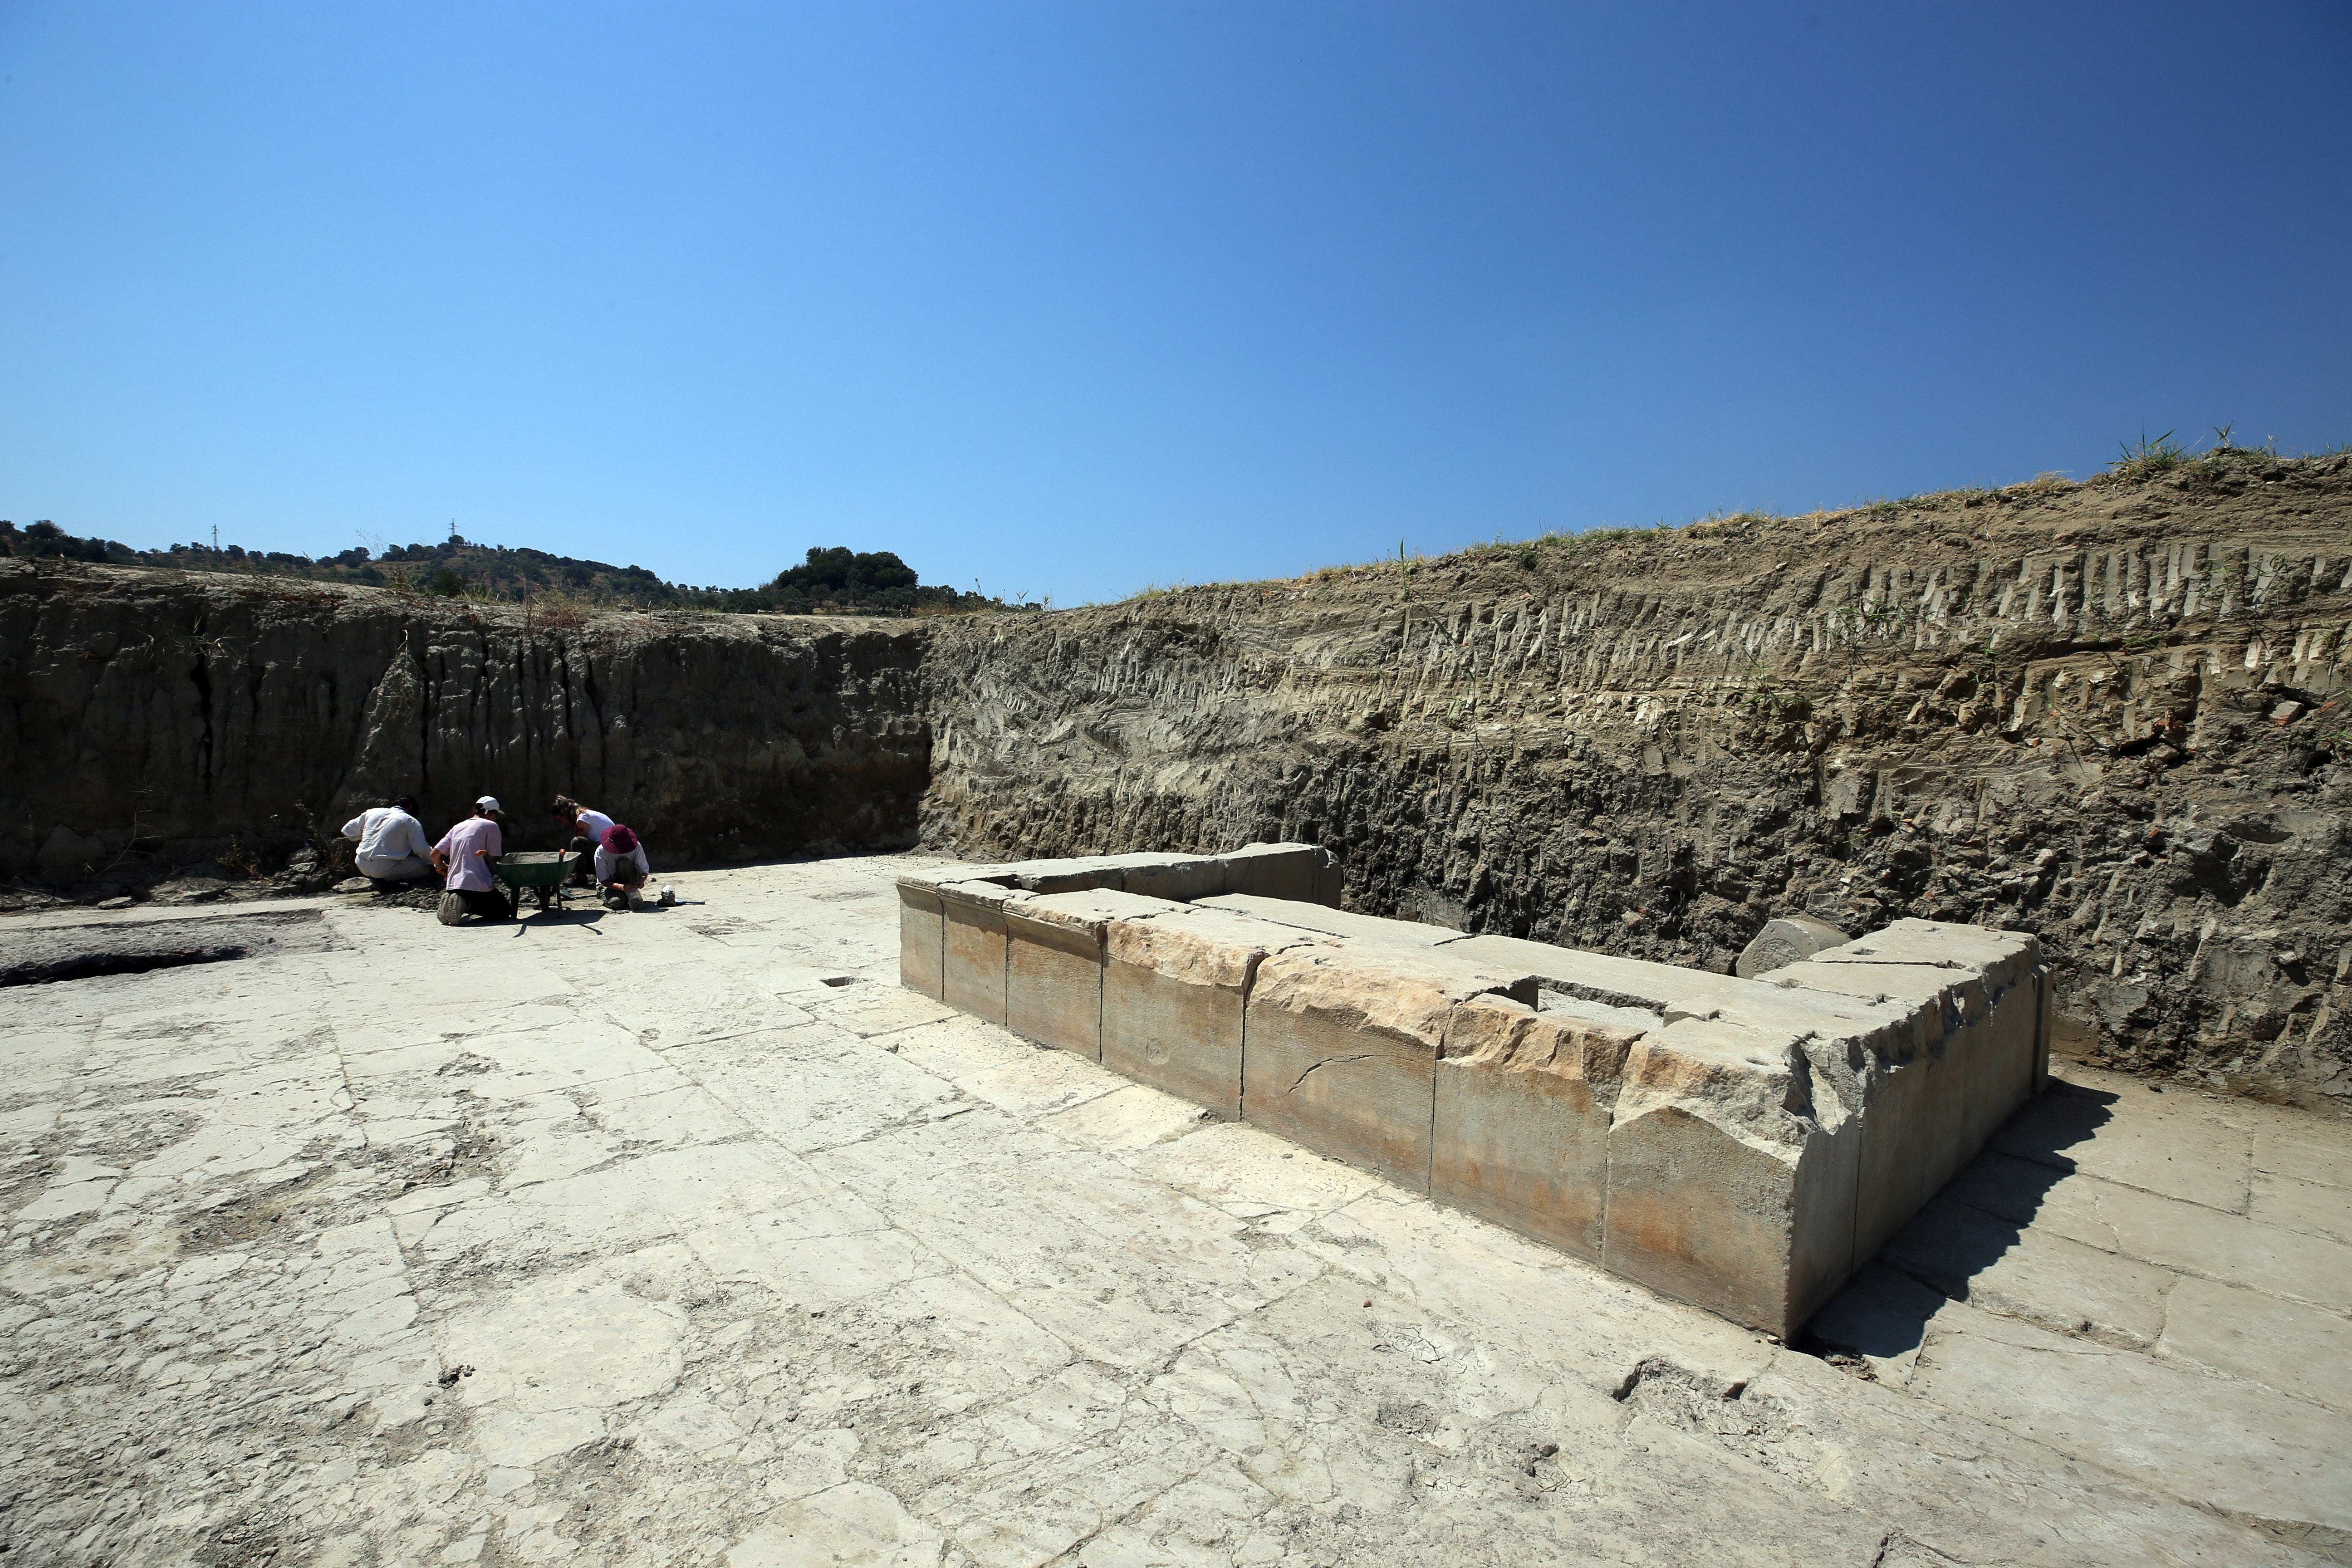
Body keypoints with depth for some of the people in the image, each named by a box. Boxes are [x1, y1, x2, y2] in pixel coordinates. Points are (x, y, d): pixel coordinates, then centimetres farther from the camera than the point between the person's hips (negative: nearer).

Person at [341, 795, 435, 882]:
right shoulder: (410, 821, -1)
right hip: (383, 869, -6)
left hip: (362, 866, 6)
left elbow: (347, 830, 19)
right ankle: (388, 879, -9)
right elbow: (423, 850, -3)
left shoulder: (372, 812, 12)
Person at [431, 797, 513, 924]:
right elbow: (494, 859, -7)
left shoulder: (457, 827, 18)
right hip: (480, 885, -6)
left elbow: (435, 854, 14)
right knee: (505, 912, 10)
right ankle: (468, 905, -17)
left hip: (453, 885, 6)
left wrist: (441, 867, 35)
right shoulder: (491, 825, 0)